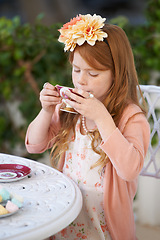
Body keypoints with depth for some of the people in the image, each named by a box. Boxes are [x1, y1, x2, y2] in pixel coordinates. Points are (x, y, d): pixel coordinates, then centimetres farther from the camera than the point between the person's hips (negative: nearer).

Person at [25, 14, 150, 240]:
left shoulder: (131, 116, -11)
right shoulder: (67, 107, 4)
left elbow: (130, 169, -26)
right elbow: (34, 145, 11)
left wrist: (101, 117, -27)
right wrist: (46, 112, -7)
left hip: (103, 217, -4)